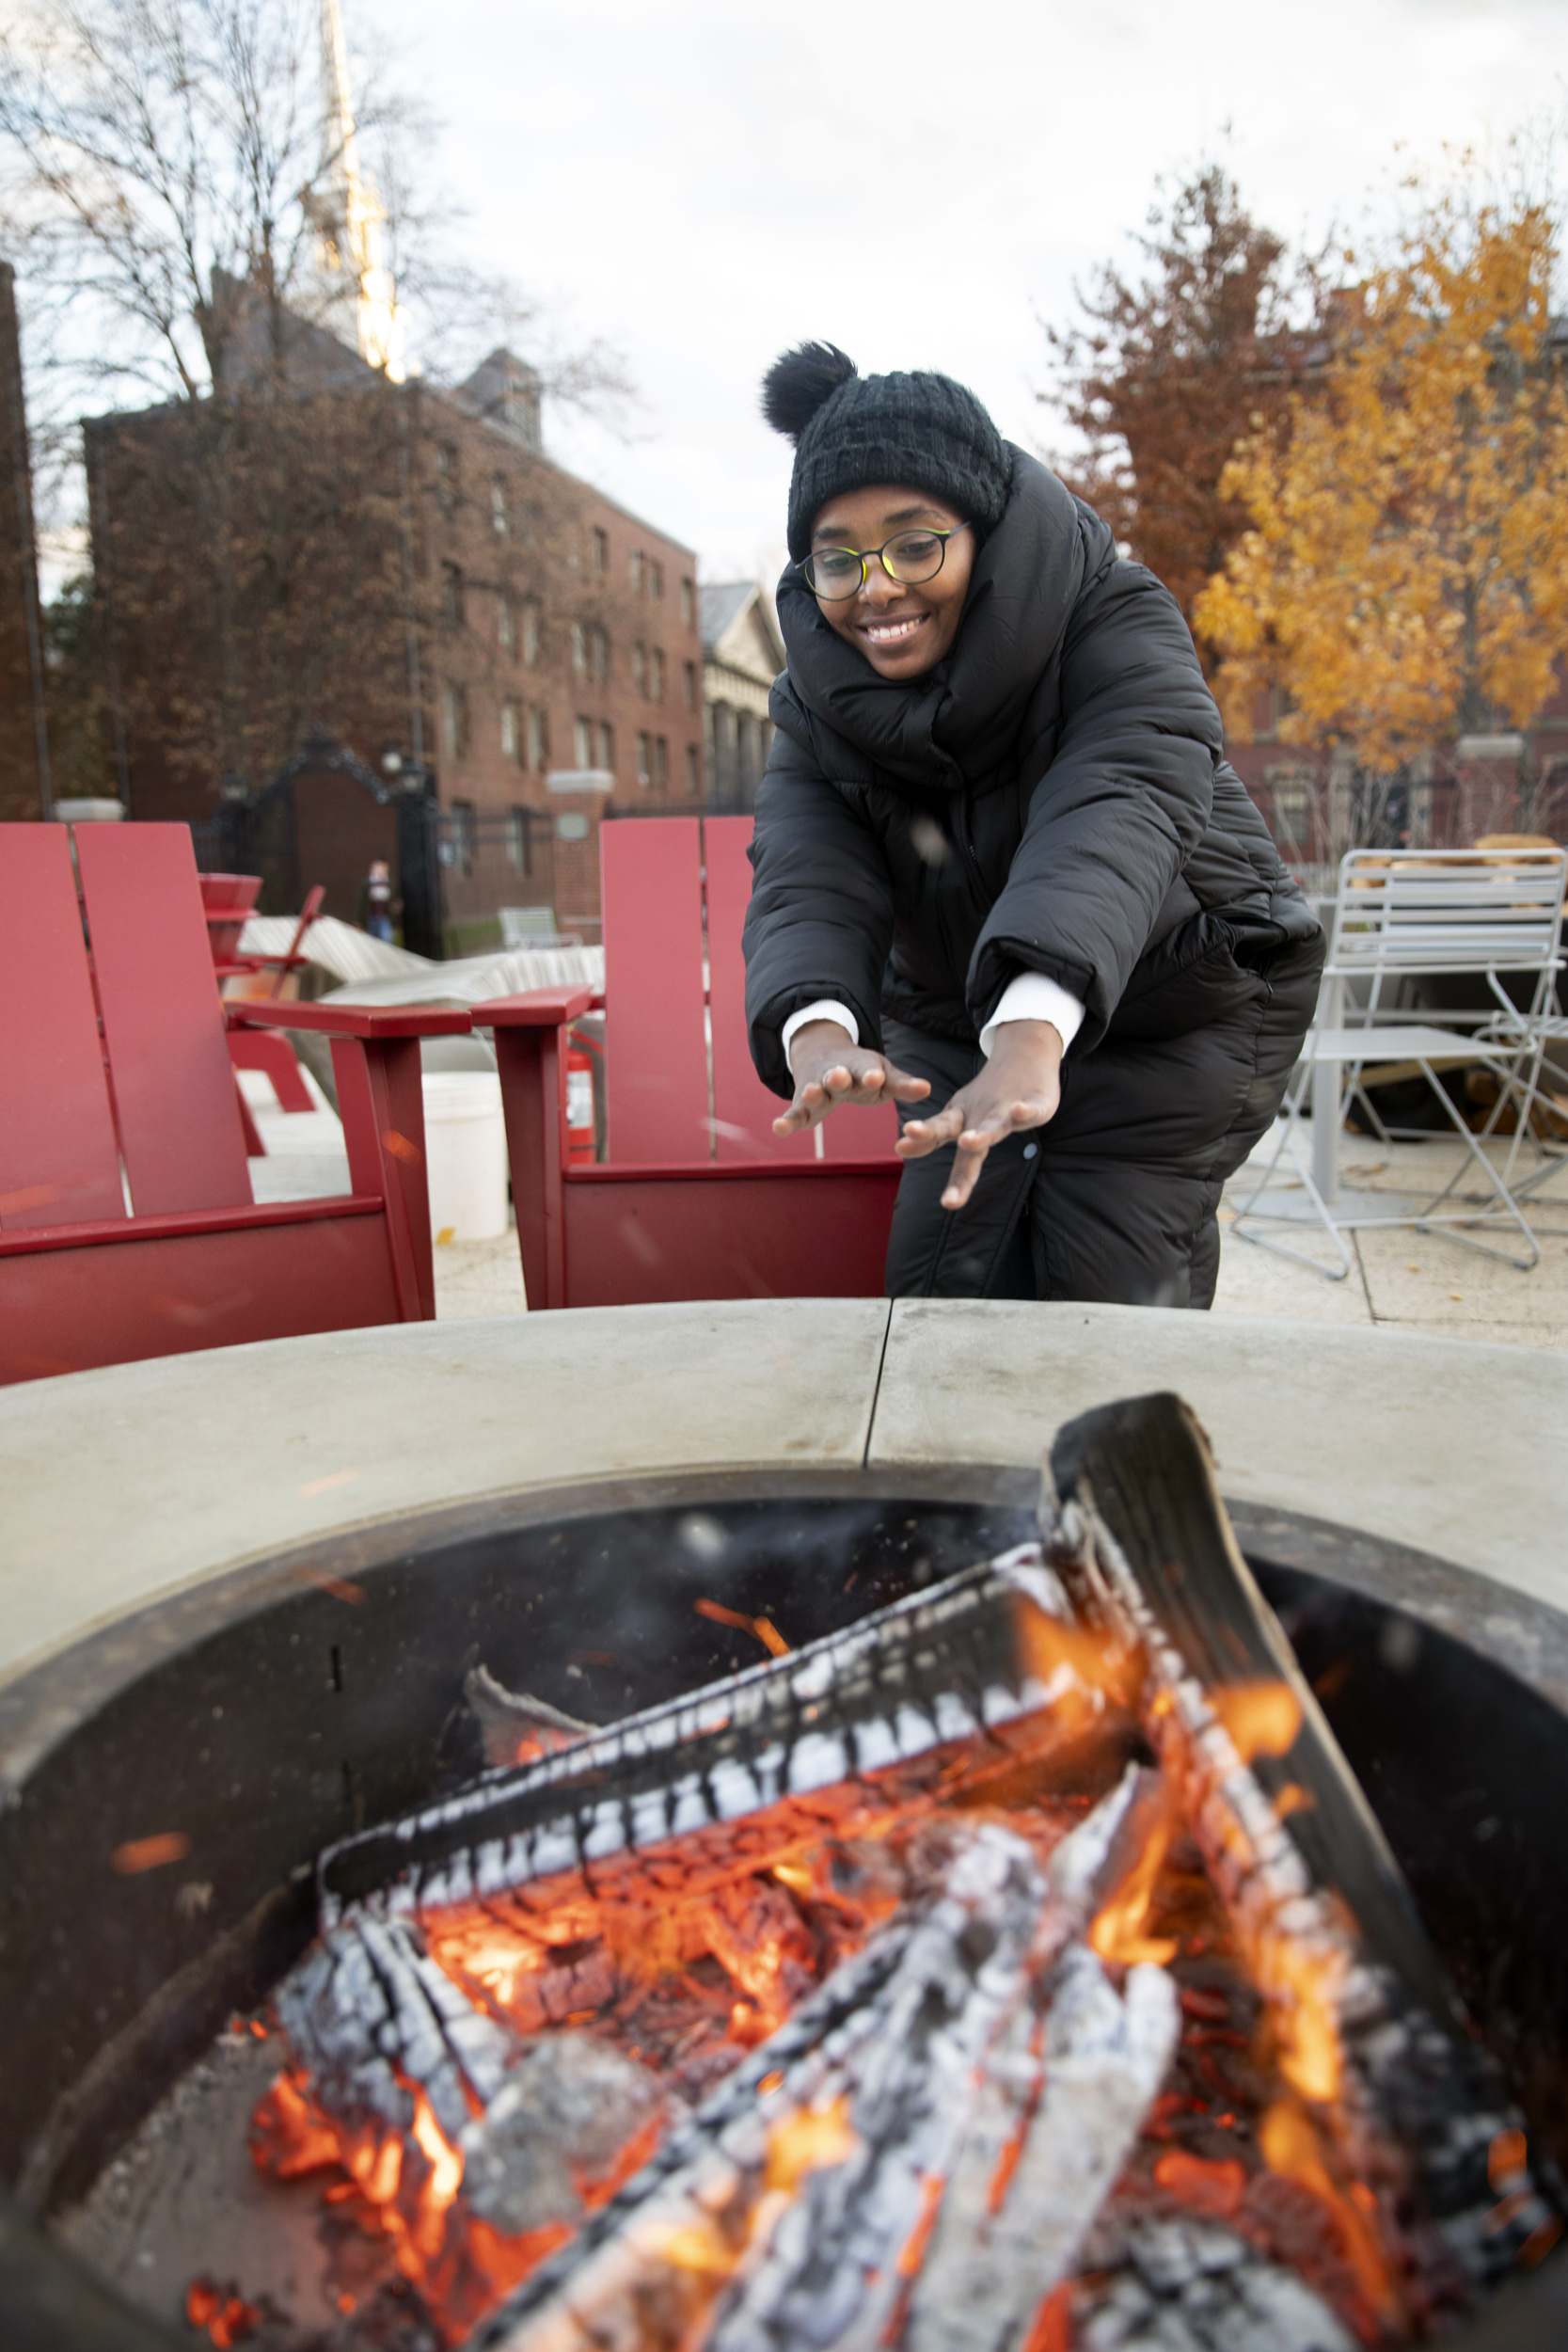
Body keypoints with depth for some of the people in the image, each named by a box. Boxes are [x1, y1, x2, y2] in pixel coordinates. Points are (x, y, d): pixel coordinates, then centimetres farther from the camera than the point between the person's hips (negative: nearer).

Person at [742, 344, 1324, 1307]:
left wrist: (1033, 1033, -62)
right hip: (960, 1025, 4)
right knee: (939, 1284, -4)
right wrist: (816, 1031, -52)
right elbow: (807, 882, -28)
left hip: (1177, 1017, -3)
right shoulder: (821, 705, -11)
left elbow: (1118, 812, -42)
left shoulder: (1118, 623, -23)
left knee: (1106, 1302, -11)